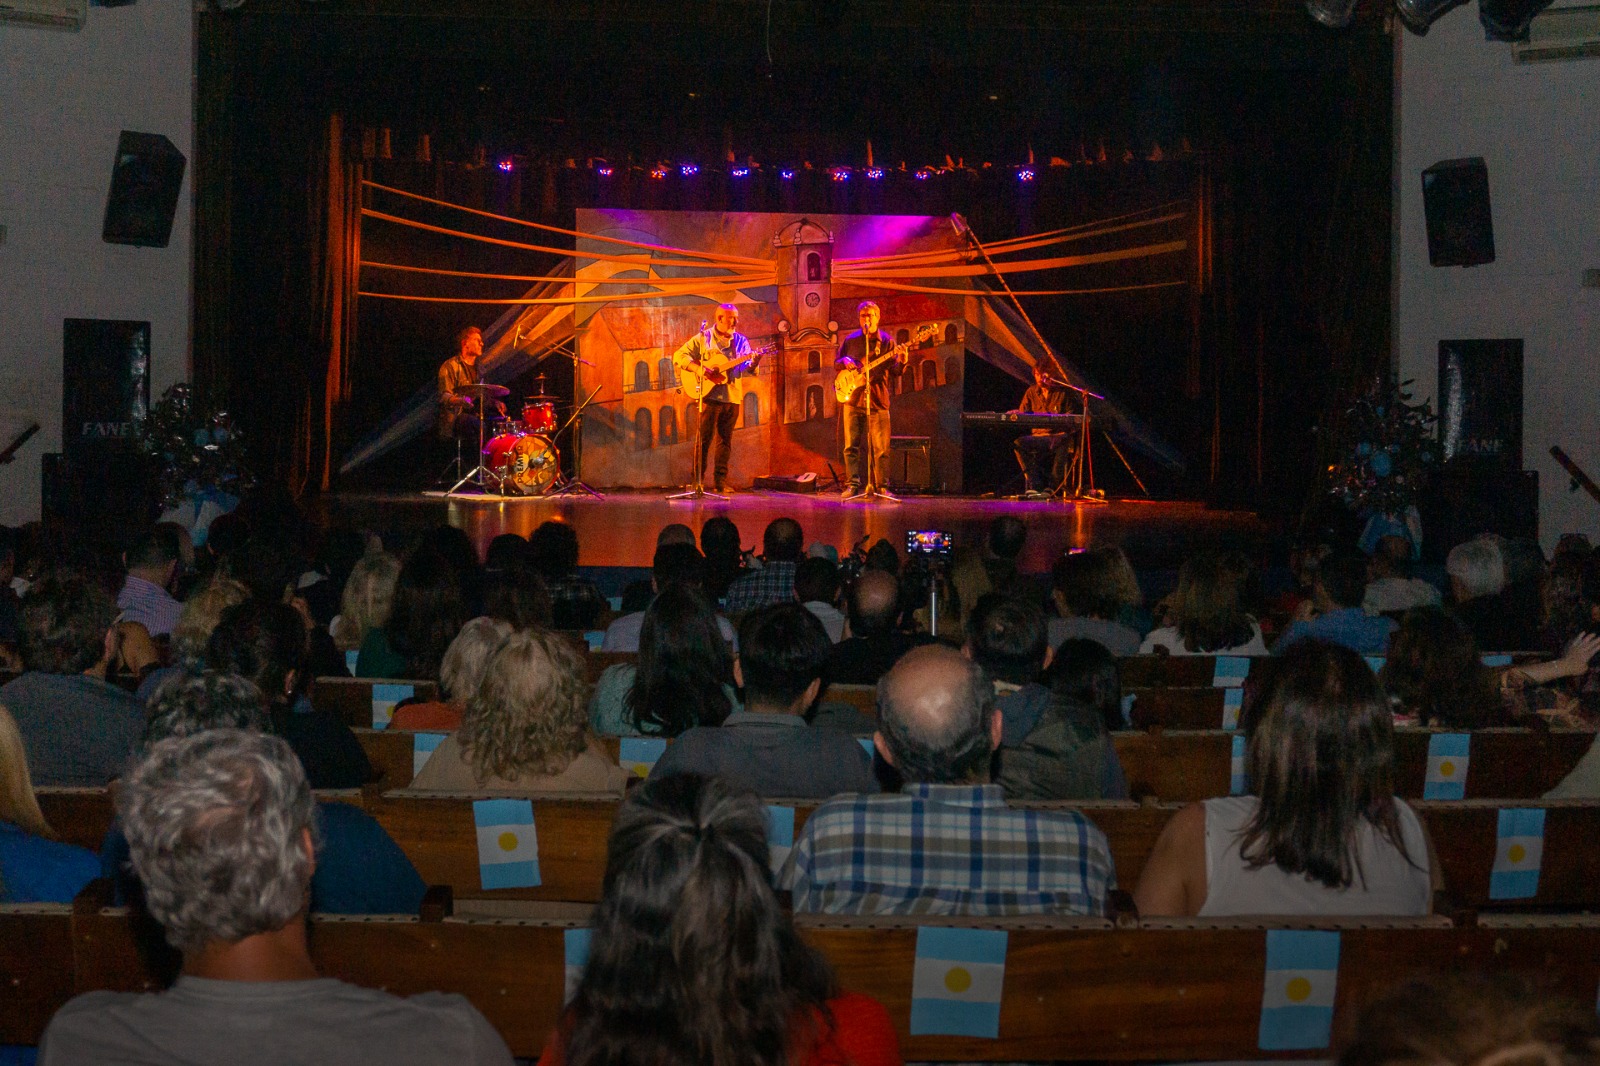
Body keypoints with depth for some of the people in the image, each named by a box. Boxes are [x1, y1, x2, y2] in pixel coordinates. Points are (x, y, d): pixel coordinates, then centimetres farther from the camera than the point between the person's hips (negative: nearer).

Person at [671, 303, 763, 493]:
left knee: (725, 441, 6)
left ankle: (720, 483, 11)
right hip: (710, 396, -4)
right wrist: (697, 369, -15)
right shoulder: (703, 338, 2)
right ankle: (698, 481, -1)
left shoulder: (740, 341, 11)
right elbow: (679, 356, -1)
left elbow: (746, 369, 4)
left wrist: (753, 363, -19)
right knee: (705, 438, -5)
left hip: (732, 397, 4)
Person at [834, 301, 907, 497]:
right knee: (851, 446, -1)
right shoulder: (850, 340, 10)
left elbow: (894, 372, 2)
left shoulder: (887, 341, 5)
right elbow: (836, 363, 17)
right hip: (853, 400, 2)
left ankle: (881, 486, 6)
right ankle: (853, 484, 3)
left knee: (880, 448, -1)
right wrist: (844, 362, -5)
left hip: (878, 400, -2)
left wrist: (901, 363, -19)